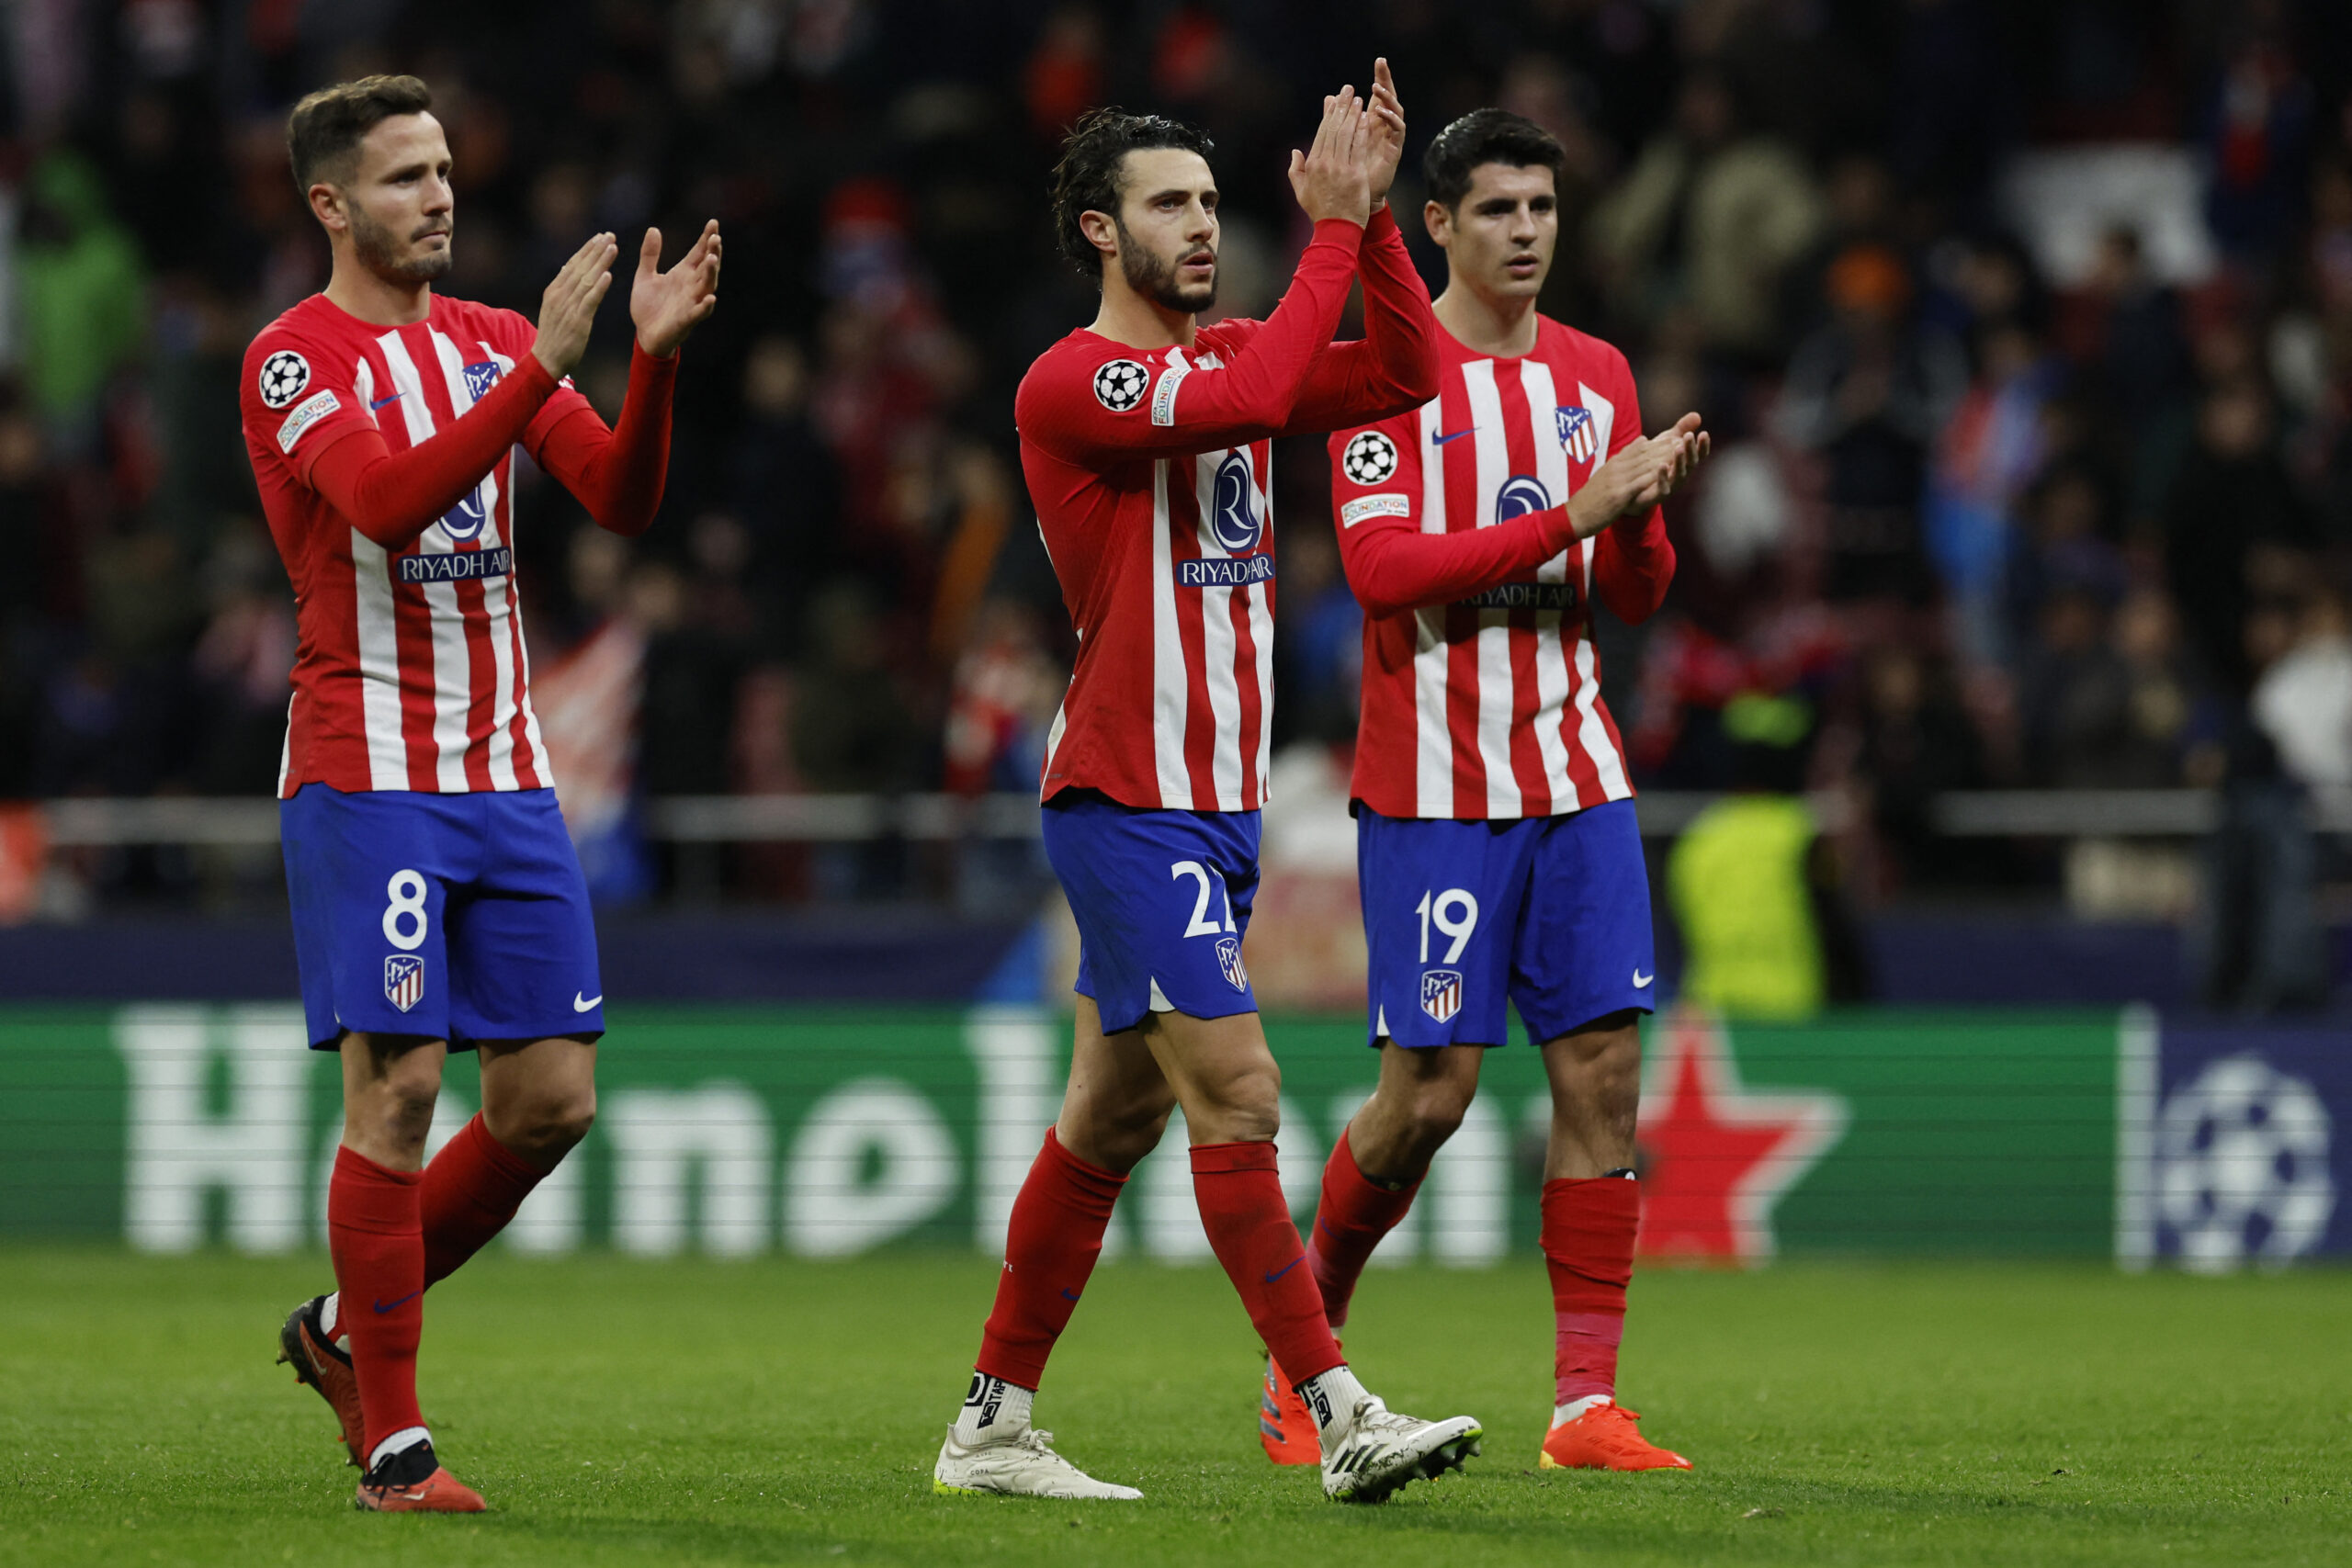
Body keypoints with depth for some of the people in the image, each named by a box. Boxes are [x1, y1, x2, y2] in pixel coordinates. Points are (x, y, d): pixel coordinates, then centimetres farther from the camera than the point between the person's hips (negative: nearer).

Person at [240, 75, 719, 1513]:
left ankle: (348, 1328, 23)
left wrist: (654, 358, -13)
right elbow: (388, 499, -23)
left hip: (508, 773, 6)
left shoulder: (493, 343, 13)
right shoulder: (294, 359, -6)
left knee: (553, 1099, 3)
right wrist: (542, 367, -29)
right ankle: (393, 1446, -2)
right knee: (397, 1090, -9)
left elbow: (623, 499, 4)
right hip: (365, 779, -6)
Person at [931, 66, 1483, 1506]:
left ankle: (993, 1426, 17)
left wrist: (1373, 211, -6)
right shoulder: (1072, 384, -12)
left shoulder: (1223, 356, 13)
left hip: (1222, 803, 8)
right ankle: (1341, 1417, -17)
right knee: (1236, 1091, -14)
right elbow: (1253, 399, -27)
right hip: (1129, 804, -8)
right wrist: (1333, 226, -21)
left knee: (1110, 1121, 11)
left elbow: (1402, 376, 4)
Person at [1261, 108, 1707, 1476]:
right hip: (1434, 787, -5)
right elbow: (1382, 565, -16)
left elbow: (1635, 595, 12)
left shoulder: (1596, 375, 11)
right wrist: (1571, 513, -22)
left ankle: (1588, 1403, -2)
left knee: (1604, 1070, -4)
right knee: (1429, 1092, -6)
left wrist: (1644, 513, -11)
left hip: (1575, 775, 5)